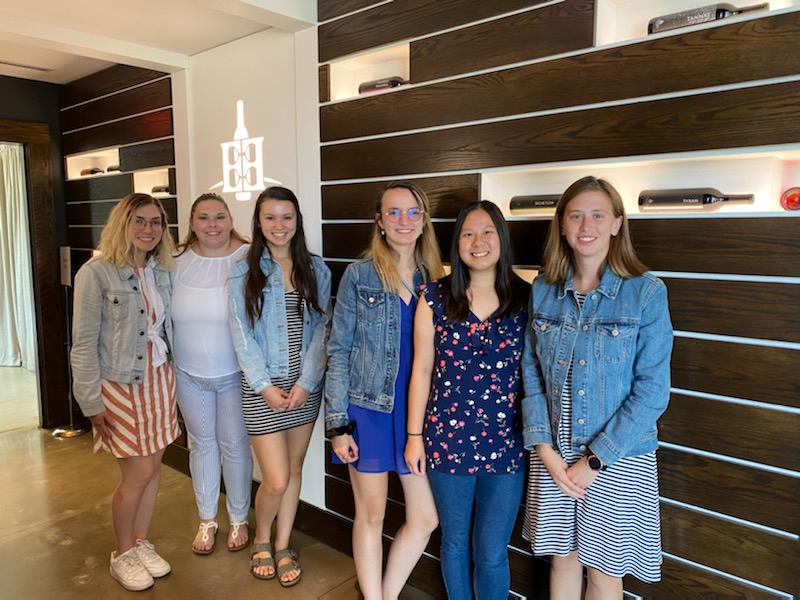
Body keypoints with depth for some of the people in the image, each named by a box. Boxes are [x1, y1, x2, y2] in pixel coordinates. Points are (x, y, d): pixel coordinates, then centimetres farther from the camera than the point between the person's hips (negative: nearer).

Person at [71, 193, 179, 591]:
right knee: (139, 473, 1)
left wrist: (169, 377, 7)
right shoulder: (96, 273, -12)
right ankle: (122, 555, 26)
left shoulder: (161, 271, 4)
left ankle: (140, 542, 34)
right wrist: (91, 402, -12)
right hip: (120, 384, -5)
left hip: (159, 378, 5)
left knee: (153, 467, 12)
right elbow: (84, 343, -12)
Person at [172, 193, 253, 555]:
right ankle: (207, 520, 37)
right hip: (189, 374, 3)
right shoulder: (178, 261, -1)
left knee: (235, 446, 9)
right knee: (202, 444, 17)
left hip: (236, 373, -3)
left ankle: (239, 520, 32)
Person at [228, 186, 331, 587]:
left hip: (306, 386, 3)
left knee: (294, 469, 13)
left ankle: (283, 546, 34)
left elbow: (321, 329, -2)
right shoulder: (242, 273, -2)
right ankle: (261, 540, 29)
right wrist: (265, 386, -12)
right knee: (277, 480, -2)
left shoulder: (316, 270, 3)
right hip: (263, 388, -2)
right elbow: (242, 336, -5)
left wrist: (306, 382, -10)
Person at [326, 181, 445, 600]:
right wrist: (337, 423, -8)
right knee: (371, 514, 11)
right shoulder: (359, 275, -4)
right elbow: (339, 351, -4)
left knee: (425, 518, 8)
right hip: (368, 408, -3)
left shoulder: (435, 278, 4)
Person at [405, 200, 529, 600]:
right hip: (448, 439, 1)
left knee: (491, 554, 9)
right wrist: (414, 435, 2)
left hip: (507, 443, 0)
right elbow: (422, 369, 1)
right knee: (454, 542, 19)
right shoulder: (436, 297, -3)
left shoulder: (525, 299, -3)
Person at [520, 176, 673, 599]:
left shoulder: (647, 293, -11)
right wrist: (546, 450, -7)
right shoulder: (543, 290, -1)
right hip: (553, 454, 3)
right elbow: (530, 373, 1)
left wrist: (595, 461, -14)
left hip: (619, 459, -2)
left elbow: (652, 390, -13)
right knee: (562, 559, 19)